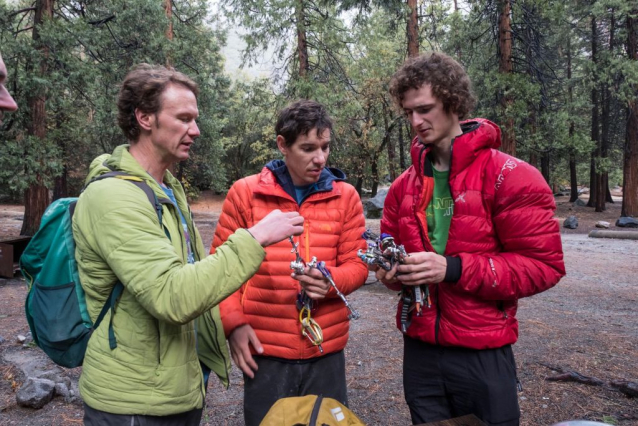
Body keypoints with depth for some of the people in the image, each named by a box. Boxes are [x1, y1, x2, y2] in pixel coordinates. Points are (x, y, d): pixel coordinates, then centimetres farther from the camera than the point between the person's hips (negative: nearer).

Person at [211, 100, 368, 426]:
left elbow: (357, 264, 2)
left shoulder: (345, 196, 1)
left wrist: (330, 280, -19)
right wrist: (233, 322, -9)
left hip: (326, 349, 2)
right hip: (264, 351, -1)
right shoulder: (245, 193, -3)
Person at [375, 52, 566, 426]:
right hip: (419, 350, 5)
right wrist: (392, 270, -8)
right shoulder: (403, 186, 6)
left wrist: (453, 268, -23)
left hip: (484, 355, -4)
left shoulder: (509, 176, -11)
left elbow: (544, 265, -14)